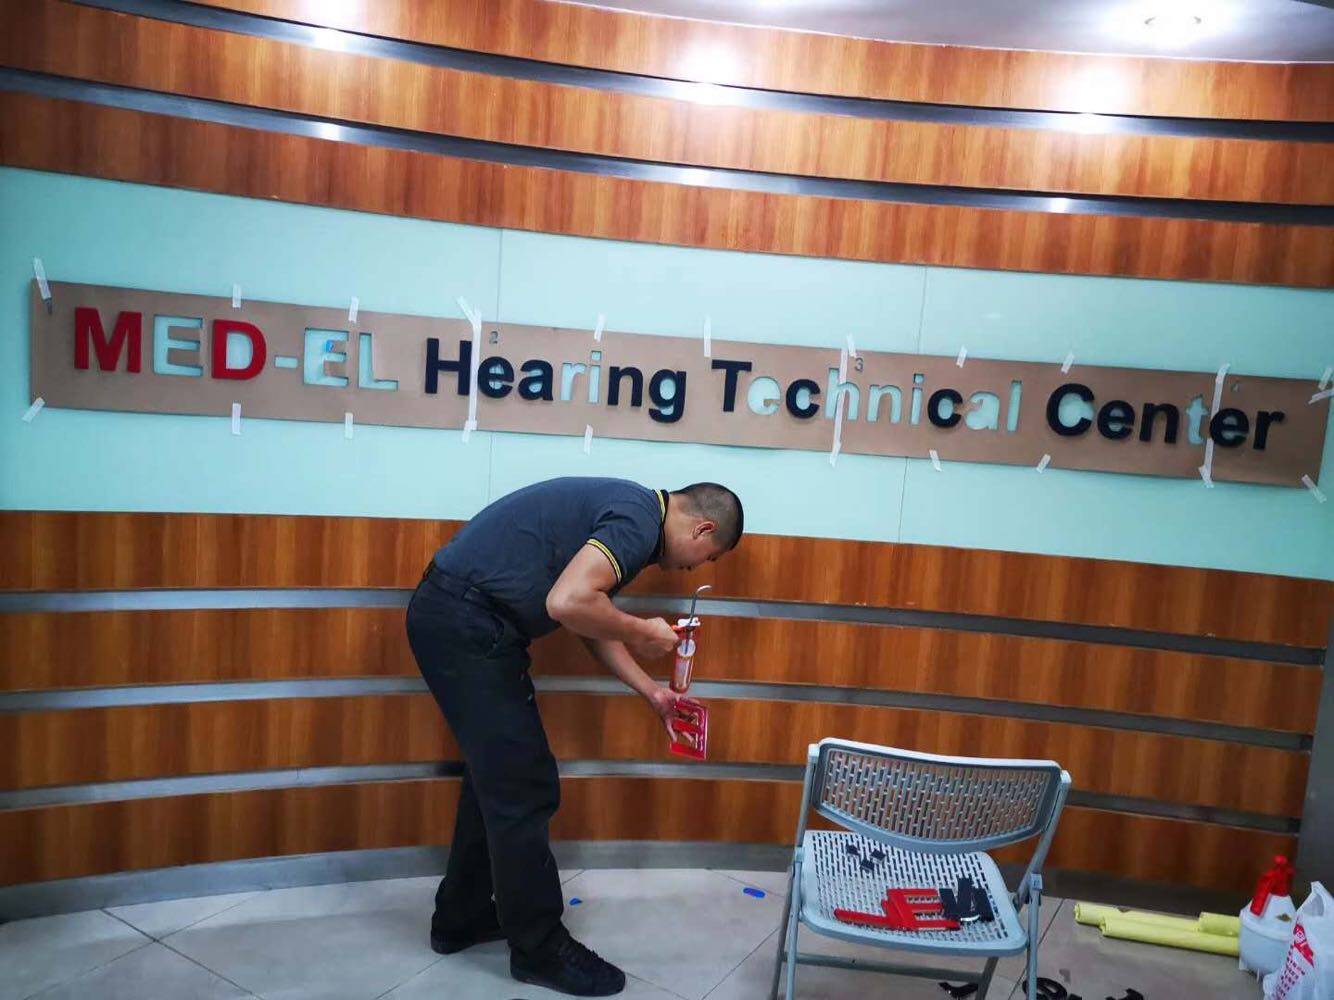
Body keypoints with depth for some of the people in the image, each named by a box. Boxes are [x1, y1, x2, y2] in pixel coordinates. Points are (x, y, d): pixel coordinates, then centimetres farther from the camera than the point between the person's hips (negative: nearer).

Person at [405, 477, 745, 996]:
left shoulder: (630, 509, 16)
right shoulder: (640, 520, -15)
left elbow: (591, 614, 23)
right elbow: (567, 603, -29)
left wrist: (650, 691, 25)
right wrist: (642, 633, -12)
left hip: (453, 616, 11)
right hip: (465, 622, -10)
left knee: (497, 774, 21)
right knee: (523, 787, 0)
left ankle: (462, 918, 35)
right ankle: (540, 949, 16)